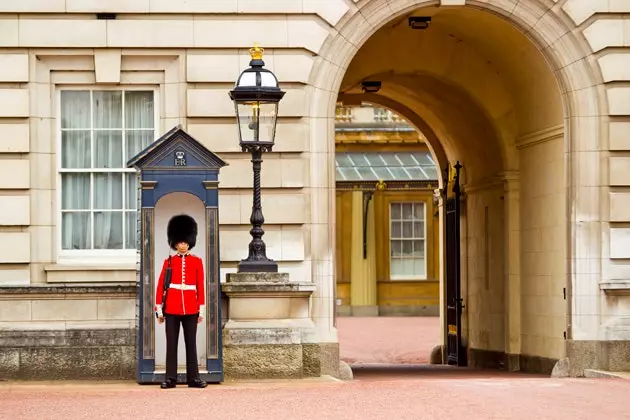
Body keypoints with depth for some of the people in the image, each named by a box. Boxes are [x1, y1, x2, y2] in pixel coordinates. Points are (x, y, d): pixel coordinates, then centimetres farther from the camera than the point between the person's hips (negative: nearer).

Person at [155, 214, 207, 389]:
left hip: (190, 309, 1)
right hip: (172, 308, -1)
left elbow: (201, 287, 5)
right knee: (171, 344, 1)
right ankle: (170, 378, 4)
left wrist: (201, 310, 2)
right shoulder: (169, 261, 4)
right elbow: (160, 286, 4)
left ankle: (193, 378, 7)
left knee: (191, 344, 4)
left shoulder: (197, 261, 6)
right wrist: (159, 309, -1)